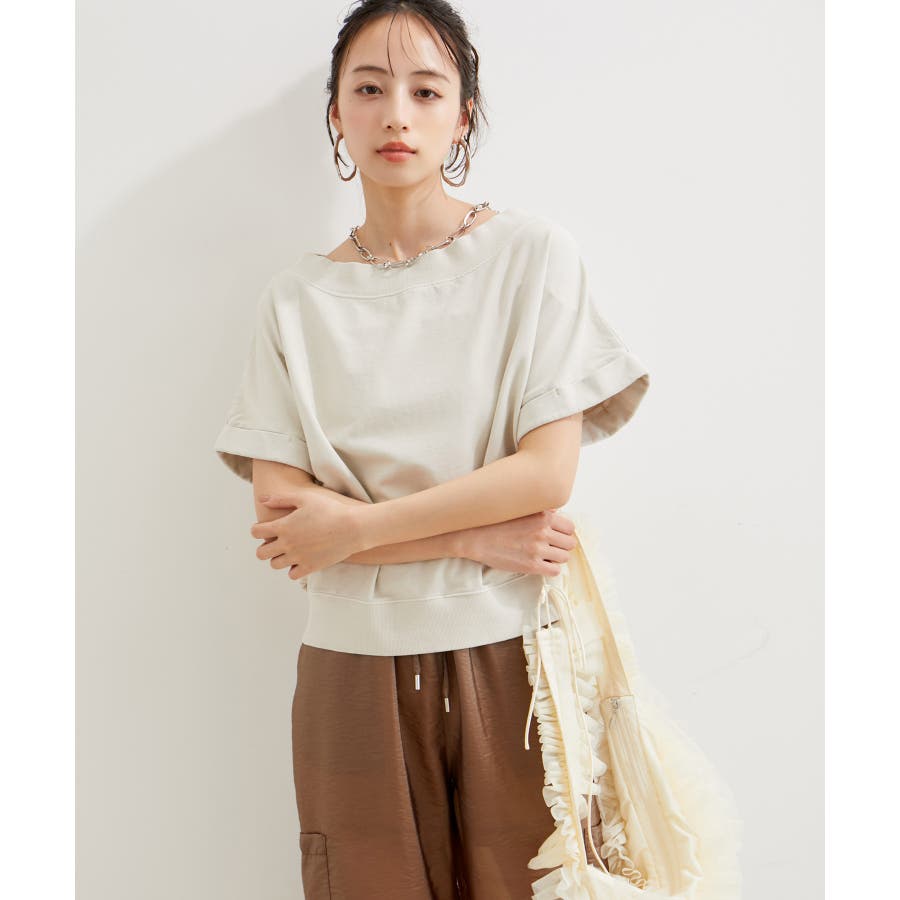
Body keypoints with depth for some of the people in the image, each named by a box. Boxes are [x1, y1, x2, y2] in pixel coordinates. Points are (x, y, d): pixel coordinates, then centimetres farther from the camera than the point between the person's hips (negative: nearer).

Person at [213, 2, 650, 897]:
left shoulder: (534, 254, -2)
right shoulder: (297, 297, 3)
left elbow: (548, 471, -10)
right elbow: (278, 510, -5)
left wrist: (352, 526, -11)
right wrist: (475, 536, -13)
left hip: (513, 655, -1)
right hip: (358, 668, 1)